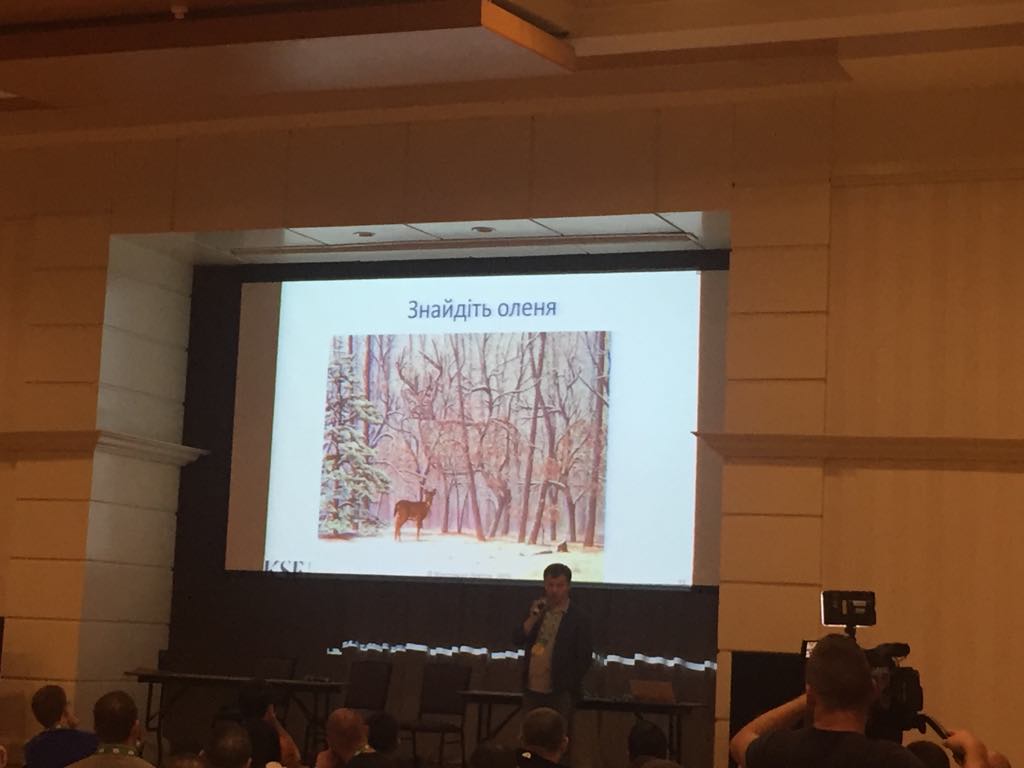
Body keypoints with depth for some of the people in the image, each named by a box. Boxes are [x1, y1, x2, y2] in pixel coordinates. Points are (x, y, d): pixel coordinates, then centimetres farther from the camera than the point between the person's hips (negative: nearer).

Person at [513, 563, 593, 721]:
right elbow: (518, 639, 2)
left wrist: (568, 685, -7)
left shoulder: (579, 618, -6)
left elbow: (584, 658, -5)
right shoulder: (537, 611, 9)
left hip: (560, 693, -5)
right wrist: (533, 618, -12)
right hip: (532, 690, 5)